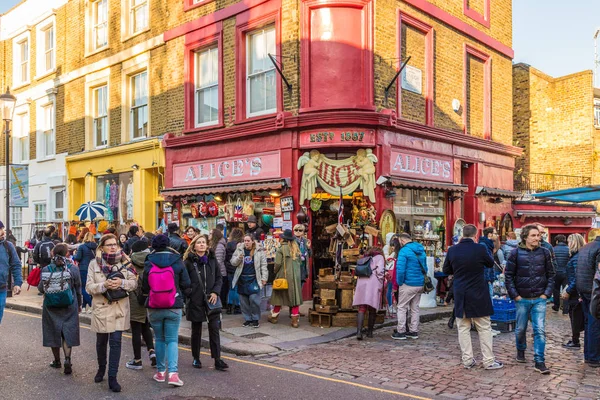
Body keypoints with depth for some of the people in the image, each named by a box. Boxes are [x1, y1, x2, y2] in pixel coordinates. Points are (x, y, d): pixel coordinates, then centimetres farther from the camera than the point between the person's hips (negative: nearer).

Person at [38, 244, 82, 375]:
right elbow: (78, 289, 0)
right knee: (68, 332, 7)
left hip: (50, 308, 1)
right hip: (69, 307, -1)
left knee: (54, 332, 14)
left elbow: (41, 288, 4)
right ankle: (67, 358, -10)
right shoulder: (73, 269, -9)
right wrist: (79, 304, 15)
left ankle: (57, 360, 26)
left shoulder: (46, 270, -6)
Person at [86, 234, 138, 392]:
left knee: (116, 342, -4)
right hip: (101, 307, 0)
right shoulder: (94, 263, -2)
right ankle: (101, 368, 40)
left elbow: (134, 283, -1)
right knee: (101, 341, 15)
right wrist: (104, 285, -23)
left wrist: (122, 282, -21)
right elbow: (89, 287, -6)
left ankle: (112, 378, 3)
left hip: (119, 308, 0)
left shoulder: (124, 261, 0)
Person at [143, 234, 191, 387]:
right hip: (174, 307, -1)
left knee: (159, 339, 17)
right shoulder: (177, 262, -7)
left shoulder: (148, 264, -6)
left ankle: (160, 372, 23)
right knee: (172, 340, 5)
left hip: (154, 308, 1)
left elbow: (144, 288, 1)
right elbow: (186, 284, -3)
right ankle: (173, 372, -9)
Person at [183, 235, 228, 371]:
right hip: (195, 301, -2)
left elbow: (219, 277, 9)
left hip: (211, 299, 2)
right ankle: (196, 358, 25)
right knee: (196, 330, 10)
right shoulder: (188, 262, -5)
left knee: (214, 329, -1)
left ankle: (217, 360, 3)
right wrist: (188, 294, -11)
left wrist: (215, 292, -3)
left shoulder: (212, 260, 5)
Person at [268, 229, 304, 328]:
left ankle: (274, 317, 24)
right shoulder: (296, 248, 3)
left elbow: (278, 263, -13)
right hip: (296, 276, 3)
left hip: (284, 275, -3)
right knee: (295, 297, 6)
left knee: (279, 296, 11)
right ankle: (295, 320, 5)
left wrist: (276, 272, 3)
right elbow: (300, 262, 7)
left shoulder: (281, 249, -11)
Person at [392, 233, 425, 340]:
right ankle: (414, 331, 20)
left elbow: (400, 270, -20)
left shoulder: (404, 251, -14)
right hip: (420, 284, 7)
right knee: (415, 308, 15)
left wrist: (399, 283, -8)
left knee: (402, 308, 3)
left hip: (408, 285, -7)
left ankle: (401, 332, 5)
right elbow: (425, 268, 16)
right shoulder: (421, 250, 11)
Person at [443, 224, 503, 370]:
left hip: (460, 295, 2)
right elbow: (491, 264, 5)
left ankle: (467, 360, 14)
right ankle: (489, 361, 13)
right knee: (484, 328, 8)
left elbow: (446, 270, 8)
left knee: (463, 328, 10)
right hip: (478, 295, -2)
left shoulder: (452, 250, -5)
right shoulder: (480, 249, -14)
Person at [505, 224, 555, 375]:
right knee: (520, 329, 13)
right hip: (522, 299, 0)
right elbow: (508, 275, -2)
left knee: (540, 330, -4)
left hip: (539, 299, 1)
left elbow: (551, 274, 6)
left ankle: (539, 361, 2)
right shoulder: (516, 253, -5)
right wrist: (515, 295, -6)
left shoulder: (544, 252, 0)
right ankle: (521, 350, 38)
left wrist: (547, 293, -2)